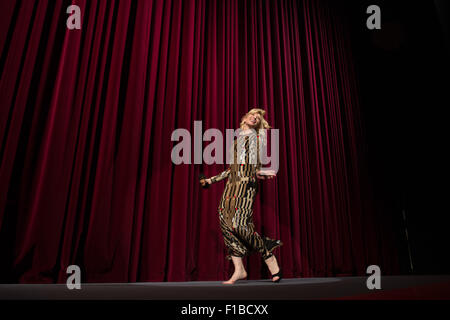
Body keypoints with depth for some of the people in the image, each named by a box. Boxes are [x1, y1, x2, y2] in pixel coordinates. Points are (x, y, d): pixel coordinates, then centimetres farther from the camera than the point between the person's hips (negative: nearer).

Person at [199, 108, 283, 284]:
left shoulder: (256, 136, 11)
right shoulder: (237, 139, 26)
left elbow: (258, 161, -3)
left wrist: (258, 171, -26)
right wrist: (211, 180, 26)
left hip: (246, 182, -6)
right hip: (232, 183, 6)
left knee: (240, 224, -19)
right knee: (226, 222, -6)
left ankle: (271, 261, -4)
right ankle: (239, 270, 1)